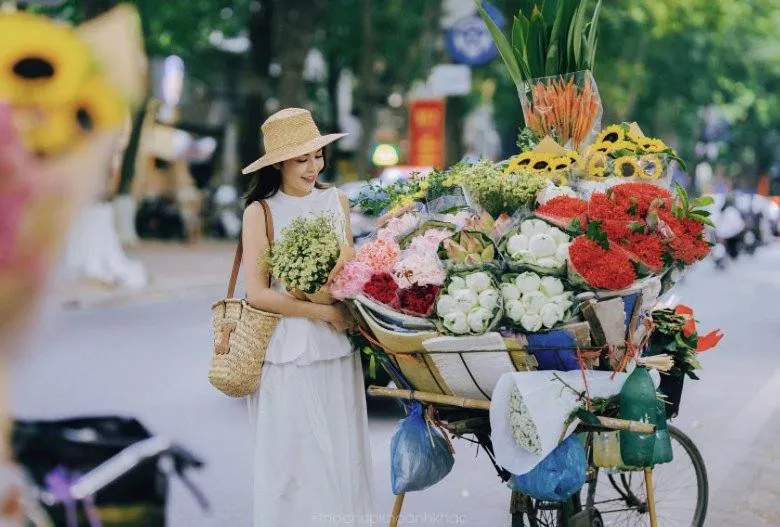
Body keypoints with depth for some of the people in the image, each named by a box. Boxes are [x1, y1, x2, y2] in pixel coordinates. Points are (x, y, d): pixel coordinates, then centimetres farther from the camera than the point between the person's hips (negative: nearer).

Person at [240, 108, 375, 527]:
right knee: (292, 457, 3)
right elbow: (257, 293, -11)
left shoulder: (336, 201, 6)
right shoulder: (260, 212, -5)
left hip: (337, 350, 3)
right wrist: (325, 312, -13)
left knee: (342, 454, 7)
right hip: (287, 352, -3)